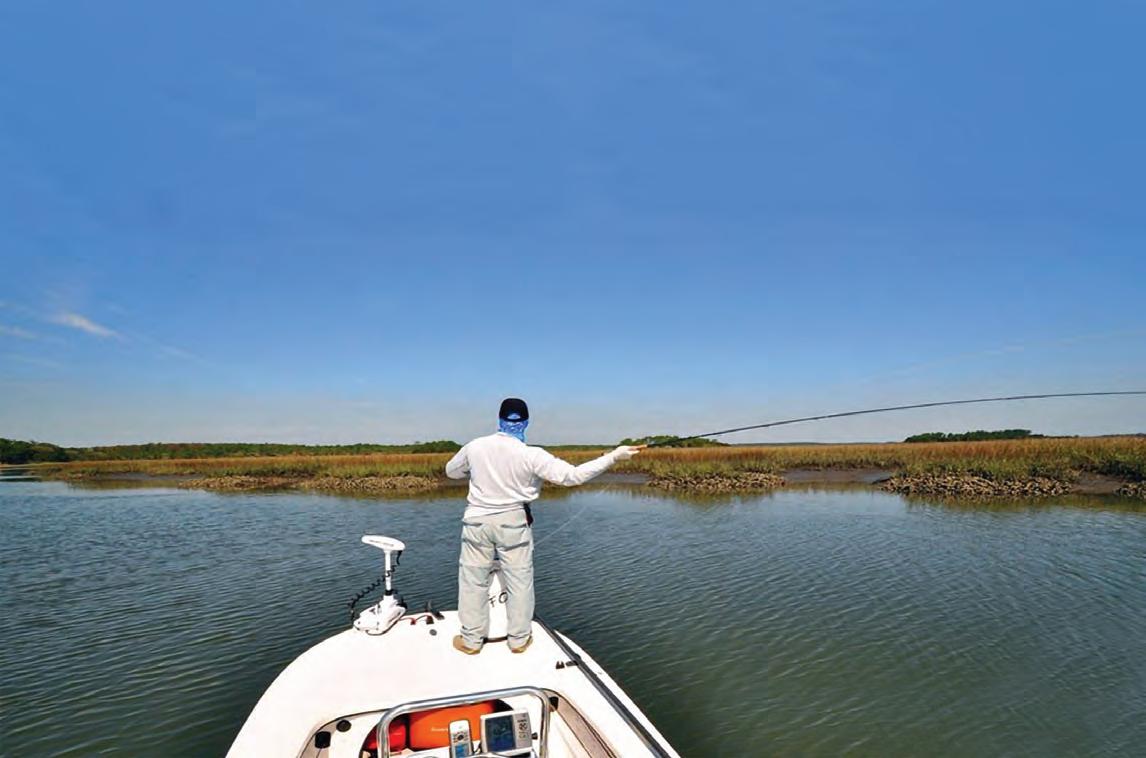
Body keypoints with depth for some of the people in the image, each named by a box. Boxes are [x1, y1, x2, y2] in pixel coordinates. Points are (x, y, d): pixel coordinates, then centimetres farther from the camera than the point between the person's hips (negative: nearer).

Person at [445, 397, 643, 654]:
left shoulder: (475, 447, -7)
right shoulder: (531, 455, -16)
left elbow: (451, 471, 11)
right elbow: (572, 476, -20)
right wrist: (614, 456, -16)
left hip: (477, 520, 2)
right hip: (513, 522, -2)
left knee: (473, 580, 14)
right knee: (519, 581, 13)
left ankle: (471, 640, 24)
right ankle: (519, 638, 24)